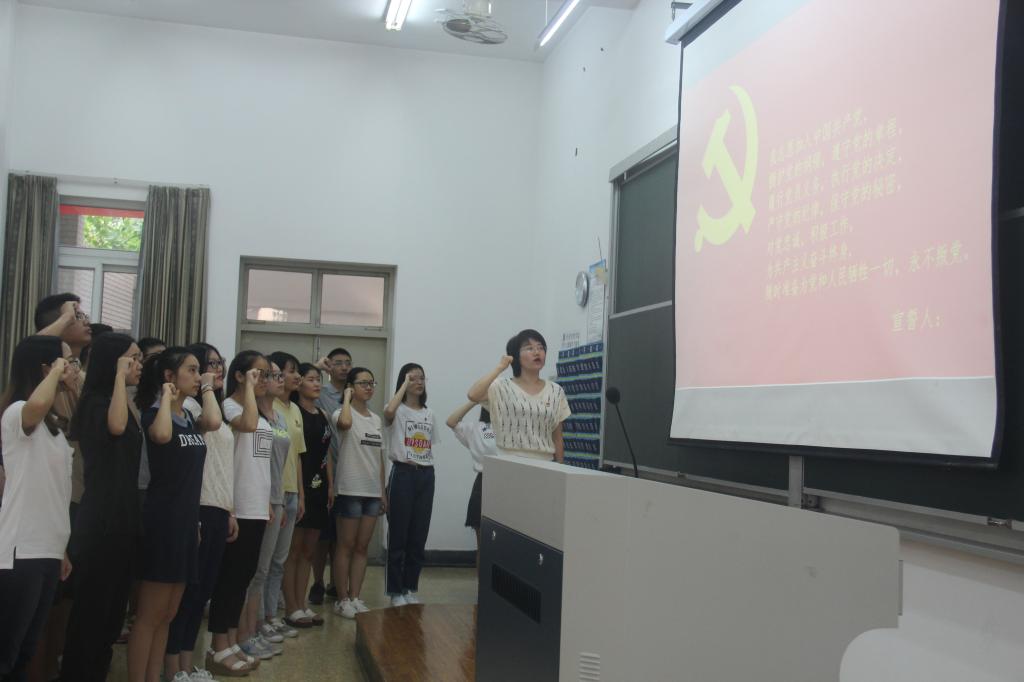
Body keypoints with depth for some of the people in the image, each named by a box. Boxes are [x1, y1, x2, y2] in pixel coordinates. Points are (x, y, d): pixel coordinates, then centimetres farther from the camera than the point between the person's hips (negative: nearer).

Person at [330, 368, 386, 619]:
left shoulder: (376, 419, 13)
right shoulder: (343, 413, -8)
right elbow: (345, 423, -35)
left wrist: (382, 492, 12)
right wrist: (347, 397, -17)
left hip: (372, 491, 6)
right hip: (349, 490, -6)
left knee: (362, 546, 10)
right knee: (346, 546, 2)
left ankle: (355, 598, 17)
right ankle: (343, 599, 11)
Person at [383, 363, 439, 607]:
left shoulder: (429, 413, 14)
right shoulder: (398, 410, -4)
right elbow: (388, 412, -30)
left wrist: (427, 471, 8)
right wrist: (404, 385, -17)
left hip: (426, 475, 5)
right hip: (403, 473, -5)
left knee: (419, 536, 8)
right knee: (398, 535, -1)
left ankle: (411, 588, 20)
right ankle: (396, 591, 10)